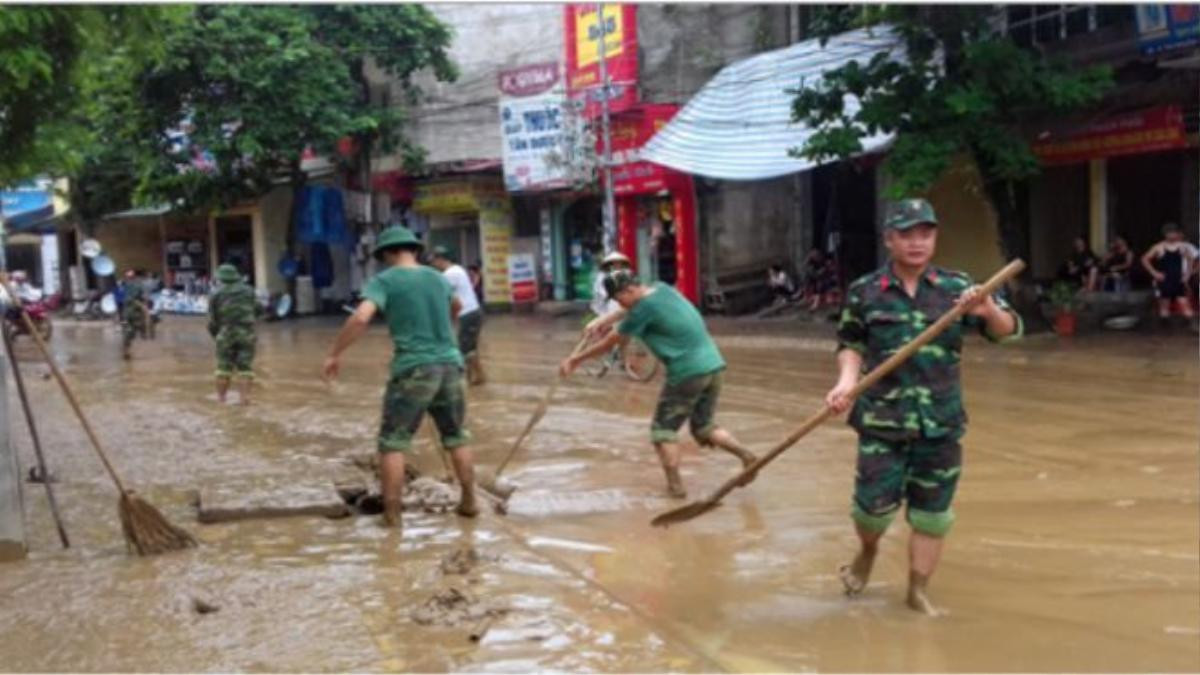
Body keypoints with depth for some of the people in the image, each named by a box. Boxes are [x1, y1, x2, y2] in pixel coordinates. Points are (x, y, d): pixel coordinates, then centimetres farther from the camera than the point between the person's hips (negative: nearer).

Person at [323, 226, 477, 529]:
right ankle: (469, 502, 23)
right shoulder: (437, 278, 15)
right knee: (456, 438, 18)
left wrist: (334, 354, -9)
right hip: (450, 365, 5)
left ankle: (391, 514, 1)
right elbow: (456, 306, 36)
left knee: (392, 443, 3)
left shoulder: (384, 280, -3)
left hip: (413, 370, -5)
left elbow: (360, 318, -18)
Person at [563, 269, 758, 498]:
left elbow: (611, 343, -3)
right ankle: (745, 455, -3)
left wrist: (576, 359, 6)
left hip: (687, 372, -8)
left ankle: (675, 485, 0)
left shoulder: (644, 309, -12)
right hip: (713, 364, 8)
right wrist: (606, 319, 27)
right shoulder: (662, 289, 11)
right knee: (705, 427, 17)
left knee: (663, 429, 6)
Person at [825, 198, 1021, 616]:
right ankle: (867, 552, 33)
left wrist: (988, 310, -23)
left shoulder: (956, 288, -1)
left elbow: (1008, 331, -2)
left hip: (941, 421, 1)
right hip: (882, 419, -1)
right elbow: (851, 345, 10)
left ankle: (917, 591, 26)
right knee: (875, 504, -2)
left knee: (932, 512, 8)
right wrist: (846, 381, -9)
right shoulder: (864, 293, -1)